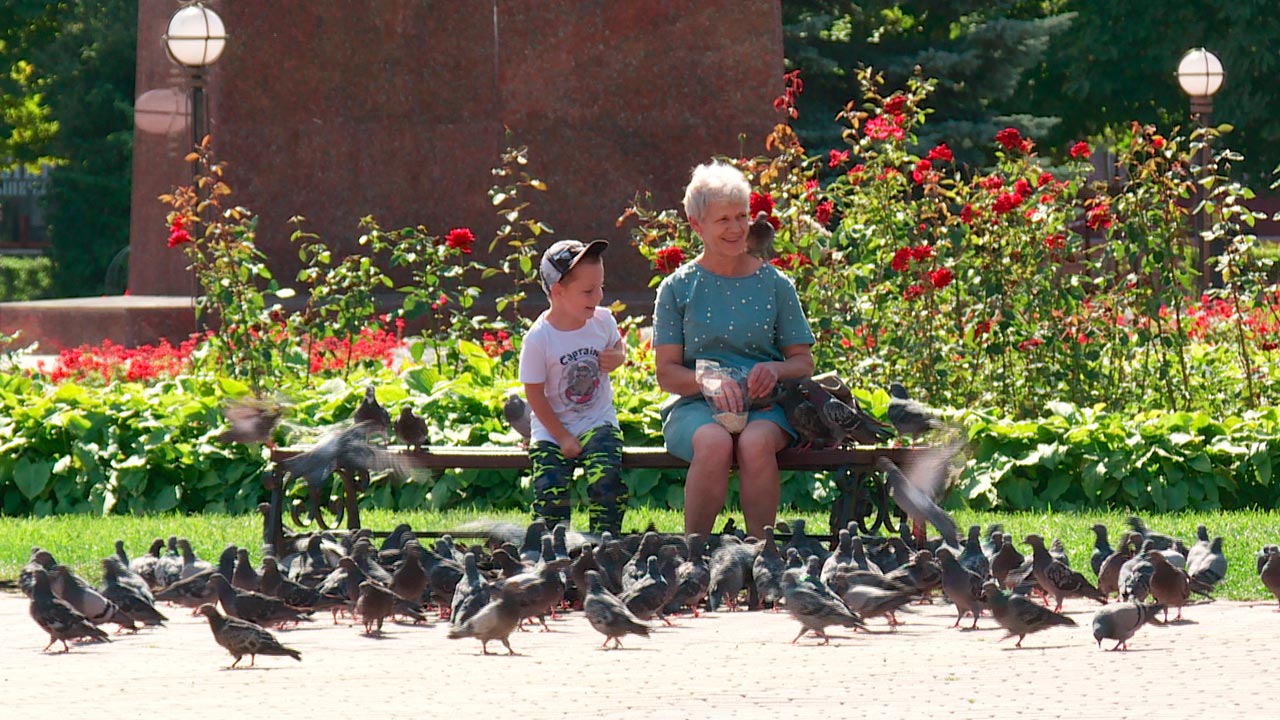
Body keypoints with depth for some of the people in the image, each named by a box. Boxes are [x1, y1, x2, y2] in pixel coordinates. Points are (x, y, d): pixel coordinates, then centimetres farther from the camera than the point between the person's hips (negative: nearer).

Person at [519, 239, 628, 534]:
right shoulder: (538, 338, -15)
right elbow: (535, 395, -10)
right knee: (550, 488, -20)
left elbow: (618, 345, 20)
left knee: (606, 476, -25)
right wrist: (562, 438, -11)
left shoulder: (603, 321, -4)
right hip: (552, 426, -2)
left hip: (597, 421, 2)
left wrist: (618, 357, -7)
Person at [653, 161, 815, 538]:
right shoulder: (677, 288, 8)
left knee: (756, 443, -36)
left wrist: (775, 370, -12)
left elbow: (804, 362, 12)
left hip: (765, 406, 1)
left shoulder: (775, 285, 10)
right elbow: (667, 372, 3)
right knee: (714, 443, -36)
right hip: (696, 406, -1)